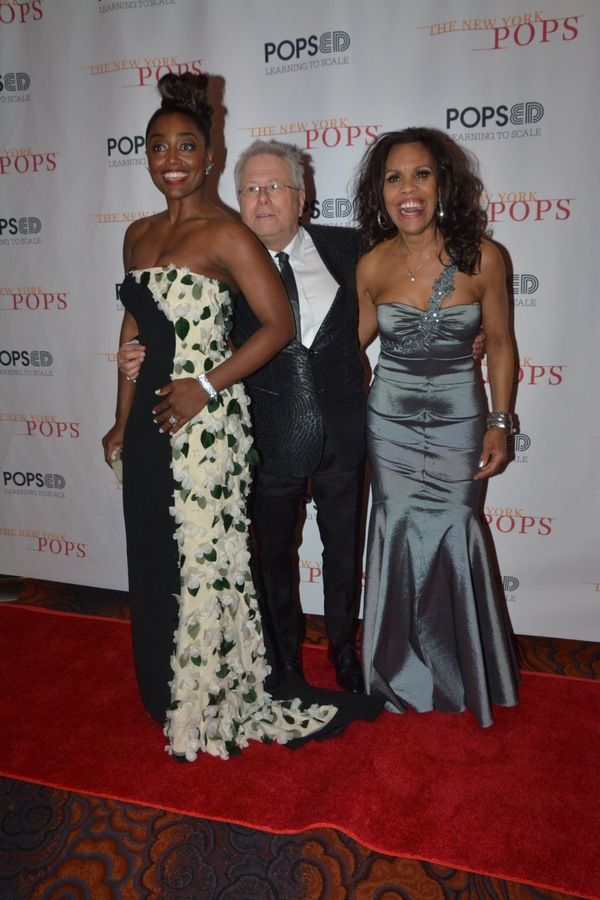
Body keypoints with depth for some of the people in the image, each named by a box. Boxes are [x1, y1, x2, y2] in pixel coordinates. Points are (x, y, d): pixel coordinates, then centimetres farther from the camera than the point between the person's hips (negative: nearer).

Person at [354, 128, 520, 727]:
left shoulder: (482, 258, -11)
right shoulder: (372, 265, -7)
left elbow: (500, 344, -1)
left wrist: (499, 424, -2)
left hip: (459, 420, -1)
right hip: (390, 421, 1)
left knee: (453, 537, 5)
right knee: (399, 536, 10)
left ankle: (463, 670, 33)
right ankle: (402, 669, 34)